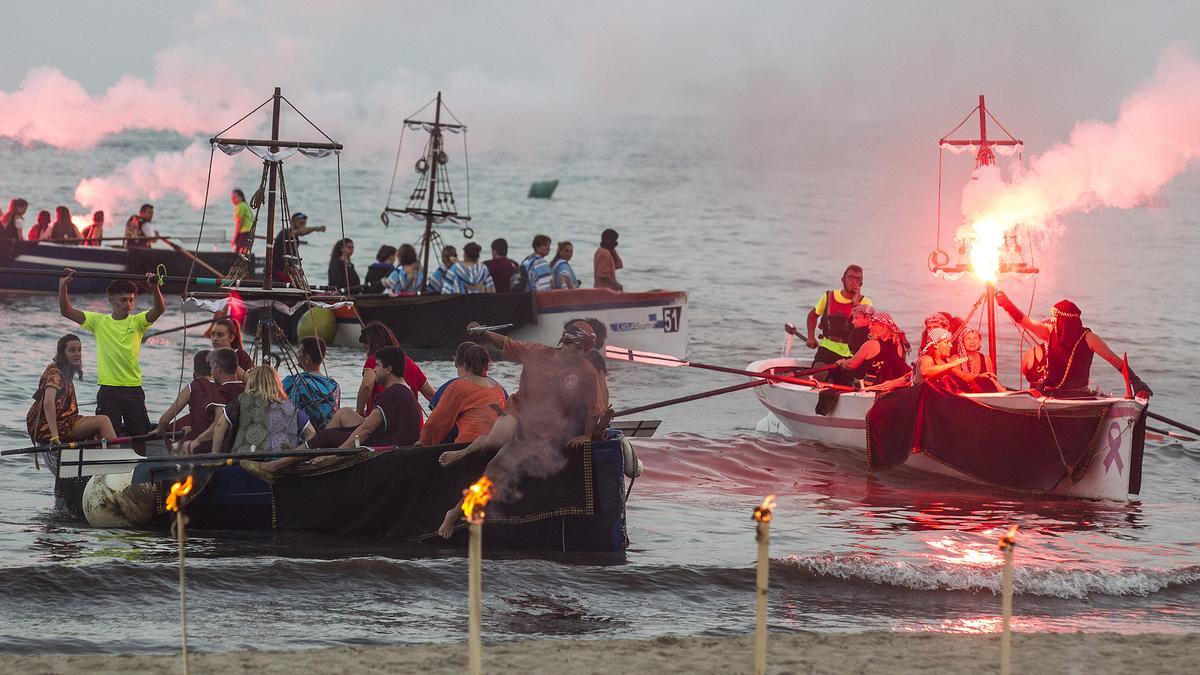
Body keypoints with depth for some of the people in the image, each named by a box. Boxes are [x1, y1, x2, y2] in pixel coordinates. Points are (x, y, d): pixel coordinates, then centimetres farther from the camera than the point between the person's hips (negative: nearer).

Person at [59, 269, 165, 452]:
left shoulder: (137, 322, 4)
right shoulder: (99, 321, 3)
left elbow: (159, 309, -12)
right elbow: (66, 311, -1)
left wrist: (154, 287, -28)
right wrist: (63, 285, -12)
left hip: (133, 388, 1)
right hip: (108, 389, -1)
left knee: (141, 439, 6)